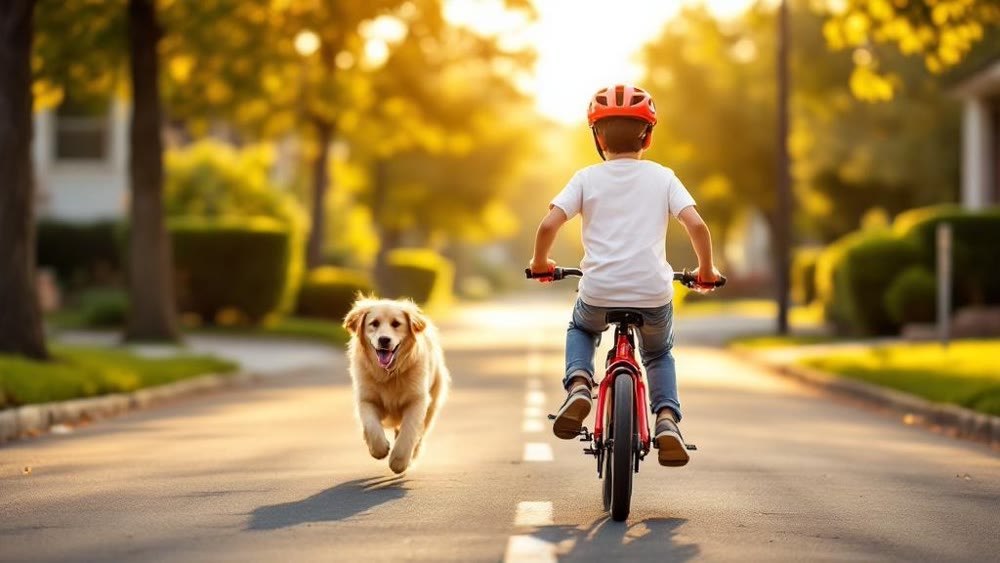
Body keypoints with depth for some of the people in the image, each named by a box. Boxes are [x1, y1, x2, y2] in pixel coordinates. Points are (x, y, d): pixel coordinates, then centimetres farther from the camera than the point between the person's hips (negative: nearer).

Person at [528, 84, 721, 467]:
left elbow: (549, 224, -7)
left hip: (599, 294, 0)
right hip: (654, 295, 0)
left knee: (581, 330, 35)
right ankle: (667, 418, 3)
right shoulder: (662, 177, 5)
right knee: (659, 355, 30)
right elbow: (696, 224, -6)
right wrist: (706, 271, 10)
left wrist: (540, 262, 12)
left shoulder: (586, 179, 3)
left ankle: (578, 385, 5)